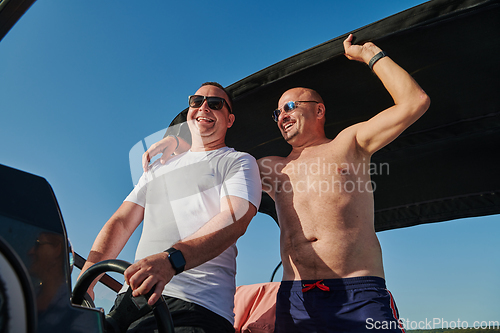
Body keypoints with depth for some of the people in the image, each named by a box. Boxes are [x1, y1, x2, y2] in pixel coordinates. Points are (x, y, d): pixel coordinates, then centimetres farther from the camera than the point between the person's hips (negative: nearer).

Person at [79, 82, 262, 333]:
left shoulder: (240, 162, 6)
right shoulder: (158, 168, 24)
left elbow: (235, 219, -12)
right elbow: (121, 222, 17)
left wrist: (171, 259, -28)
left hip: (197, 305, -4)